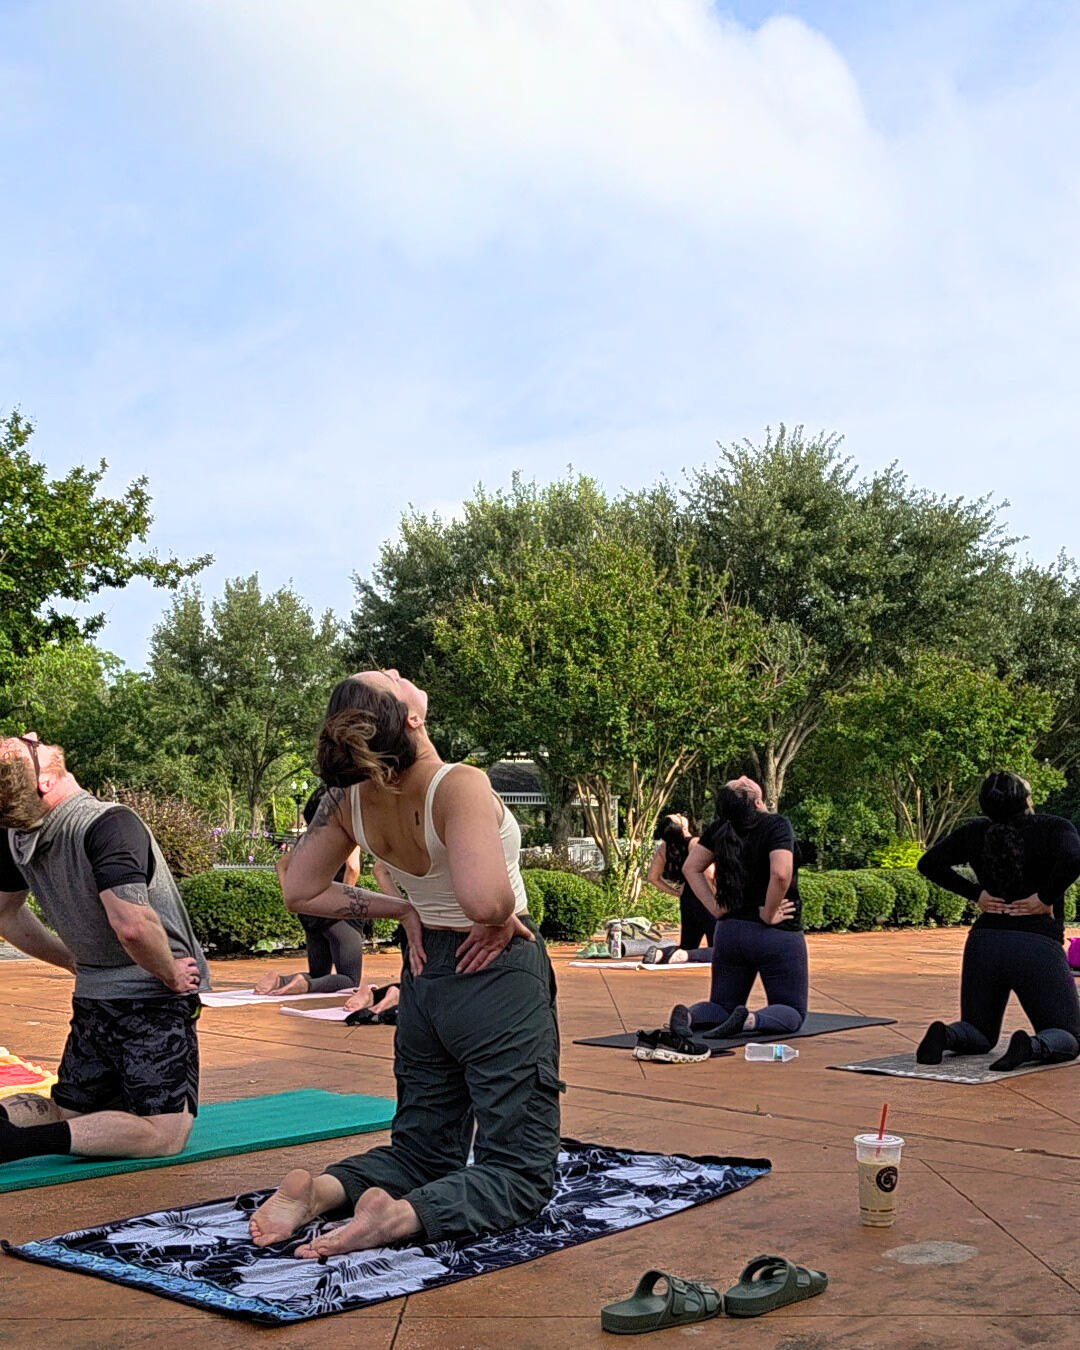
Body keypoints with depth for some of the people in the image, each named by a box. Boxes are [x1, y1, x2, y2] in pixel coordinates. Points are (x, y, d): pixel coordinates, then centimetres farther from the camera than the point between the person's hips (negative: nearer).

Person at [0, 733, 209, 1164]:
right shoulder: (108, 825, -25)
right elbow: (131, 925, -34)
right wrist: (172, 975, -14)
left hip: (92, 997, 7)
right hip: (153, 999, -7)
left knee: (69, 1115, 22)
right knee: (163, 1134, -6)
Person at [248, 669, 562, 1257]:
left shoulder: (351, 798, -7)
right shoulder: (460, 786, -27)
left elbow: (301, 890, 4)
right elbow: (485, 900, -41)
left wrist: (402, 910, 5)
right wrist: (501, 923, -19)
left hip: (425, 975, 6)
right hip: (498, 973, -6)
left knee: (421, 1148, 22)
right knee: (520, 1172, 3)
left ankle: (321, 1189, -6)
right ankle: (405, 1213, -24)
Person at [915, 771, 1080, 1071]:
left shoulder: (976, 832, 6)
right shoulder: (1053, 827, -4)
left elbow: (929, 863, 5)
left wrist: (976, 894, 5)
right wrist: (1045, 898, -11)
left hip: (983, 943, 4)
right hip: (1039, 948, -4)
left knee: (980, 1037, 20)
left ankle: (944, 1035, -15)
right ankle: (1032, 1047, -24)